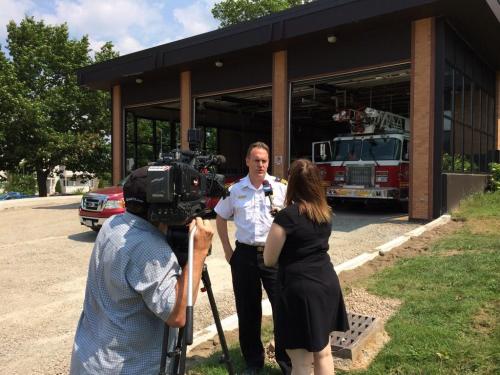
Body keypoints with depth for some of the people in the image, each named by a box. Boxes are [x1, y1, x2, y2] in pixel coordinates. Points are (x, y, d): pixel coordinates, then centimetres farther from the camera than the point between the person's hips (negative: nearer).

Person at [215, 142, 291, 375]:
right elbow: (221, 218, 14)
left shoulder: (281, 187, -3)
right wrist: (227, 250, 9)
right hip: (244, 254, 2)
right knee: (247, 310, 11)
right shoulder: (235, 190, 3)